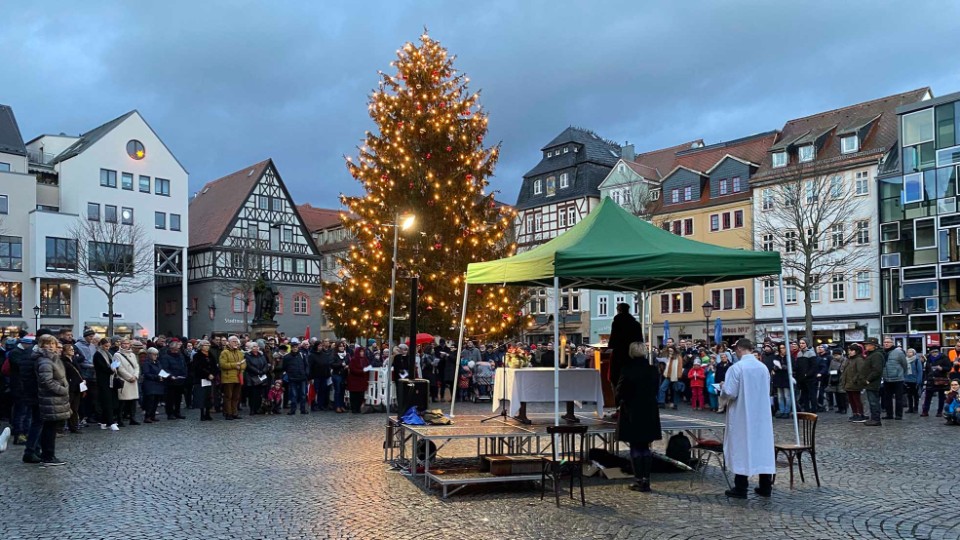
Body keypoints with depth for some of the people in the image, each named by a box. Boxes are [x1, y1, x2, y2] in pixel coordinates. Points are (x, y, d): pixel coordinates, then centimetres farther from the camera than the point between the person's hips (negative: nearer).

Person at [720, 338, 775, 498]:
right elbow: (766, 392, 13)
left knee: (741, 449, 2)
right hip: (762, 416, 5)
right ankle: (766, 487, 17)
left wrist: (722, 388, 3)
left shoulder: (736, 368, -16)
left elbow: (729, 393, -18)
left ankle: (740, 489, 7)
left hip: (741, 417, -5)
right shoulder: (763, 367, 2)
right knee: (763, 446, 10)